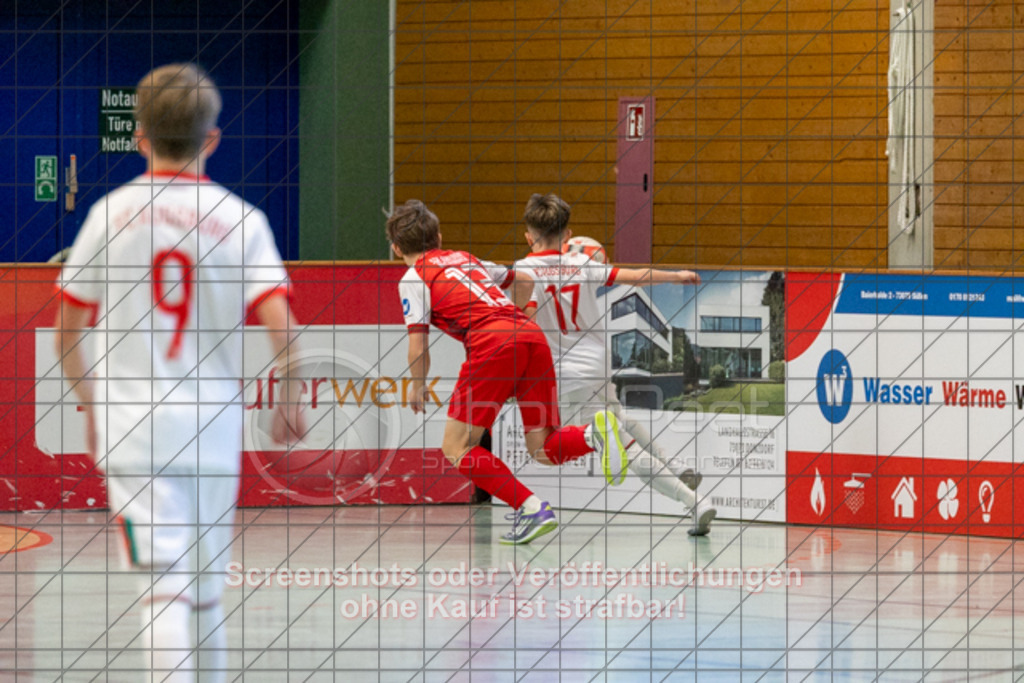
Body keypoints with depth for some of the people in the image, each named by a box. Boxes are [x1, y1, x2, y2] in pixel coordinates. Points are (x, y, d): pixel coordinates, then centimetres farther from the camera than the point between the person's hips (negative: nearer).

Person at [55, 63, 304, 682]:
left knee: (165, 589, -7)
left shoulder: (111, 212, 0)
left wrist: (92, 406, 20)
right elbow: (282, 329, -10)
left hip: (132, 424, -1)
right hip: (214, 424, 1)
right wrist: (288, 404, 8)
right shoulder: (241, 218, -1)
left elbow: (70, 332, 4)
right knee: (207, 589, 17)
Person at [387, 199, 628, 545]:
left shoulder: (413, 278, 10)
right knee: (542, 448, 10)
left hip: (492, 344, -7)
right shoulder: (465, 258, 30)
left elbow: (418, 342, 1)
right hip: (532, 335, 7)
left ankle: (531, 508, -12)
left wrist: (417, 387, 18)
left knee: (456, 449, 2)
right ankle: (595, 433, -21)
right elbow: (523, 281, 42)